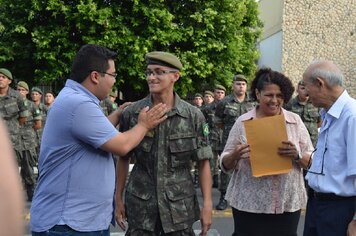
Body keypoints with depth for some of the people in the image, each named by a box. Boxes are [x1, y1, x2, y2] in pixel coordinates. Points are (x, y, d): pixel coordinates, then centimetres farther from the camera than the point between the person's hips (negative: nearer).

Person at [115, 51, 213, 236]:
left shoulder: (193, 116, -3)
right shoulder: (131, 114, -2)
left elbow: (203, 162, -1)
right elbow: (123, 158, 7)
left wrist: (207, 204, -5)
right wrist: (118, 198, 6)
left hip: (179, 206, 0)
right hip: (140, 206, 1)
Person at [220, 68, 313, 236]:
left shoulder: (295, 121, 3)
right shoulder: (243, 122, 0)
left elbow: (312, 161, 4)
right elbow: (225, 165, 3)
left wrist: (296, 155, -16)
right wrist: (235, 155, -18)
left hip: (288, 203, 1)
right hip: (248, 204, -1)